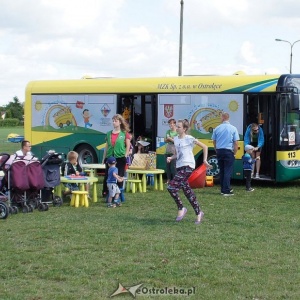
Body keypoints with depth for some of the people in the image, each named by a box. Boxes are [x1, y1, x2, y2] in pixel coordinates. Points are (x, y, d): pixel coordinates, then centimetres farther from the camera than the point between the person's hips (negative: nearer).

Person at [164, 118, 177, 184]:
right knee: (167, 165, 6)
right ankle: (168, 179, 12)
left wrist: (170, 139, -10)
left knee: (173, 166, -10)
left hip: (174, 151, -6)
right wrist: (167, 139, -5)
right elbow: (165, 140, 15)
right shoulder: (168, 131, 14)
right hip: (167, 151, 6)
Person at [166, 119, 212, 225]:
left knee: (171, 187, -18)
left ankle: (181, 208, -3)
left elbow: (204, 147, -1)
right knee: (187, 191, 9)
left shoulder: (189, 139, -8)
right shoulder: (176, 139, 12)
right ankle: (198, 213, 20)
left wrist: (205, 160, -3)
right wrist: (171, 158, -1)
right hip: (179, 167, 7)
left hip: (187, 166, -7)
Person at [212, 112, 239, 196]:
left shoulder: (217, 128, 1)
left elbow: (214, 141, 9)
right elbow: (235, 143, -7)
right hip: (228, 152, -3)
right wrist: (234, 152, 4)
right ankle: (226, 190, -6)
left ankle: (223, 189, 18)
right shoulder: (233, 129, -6)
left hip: (219, 151, 3)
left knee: (221, 171, 13)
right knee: (228, 171, -2)